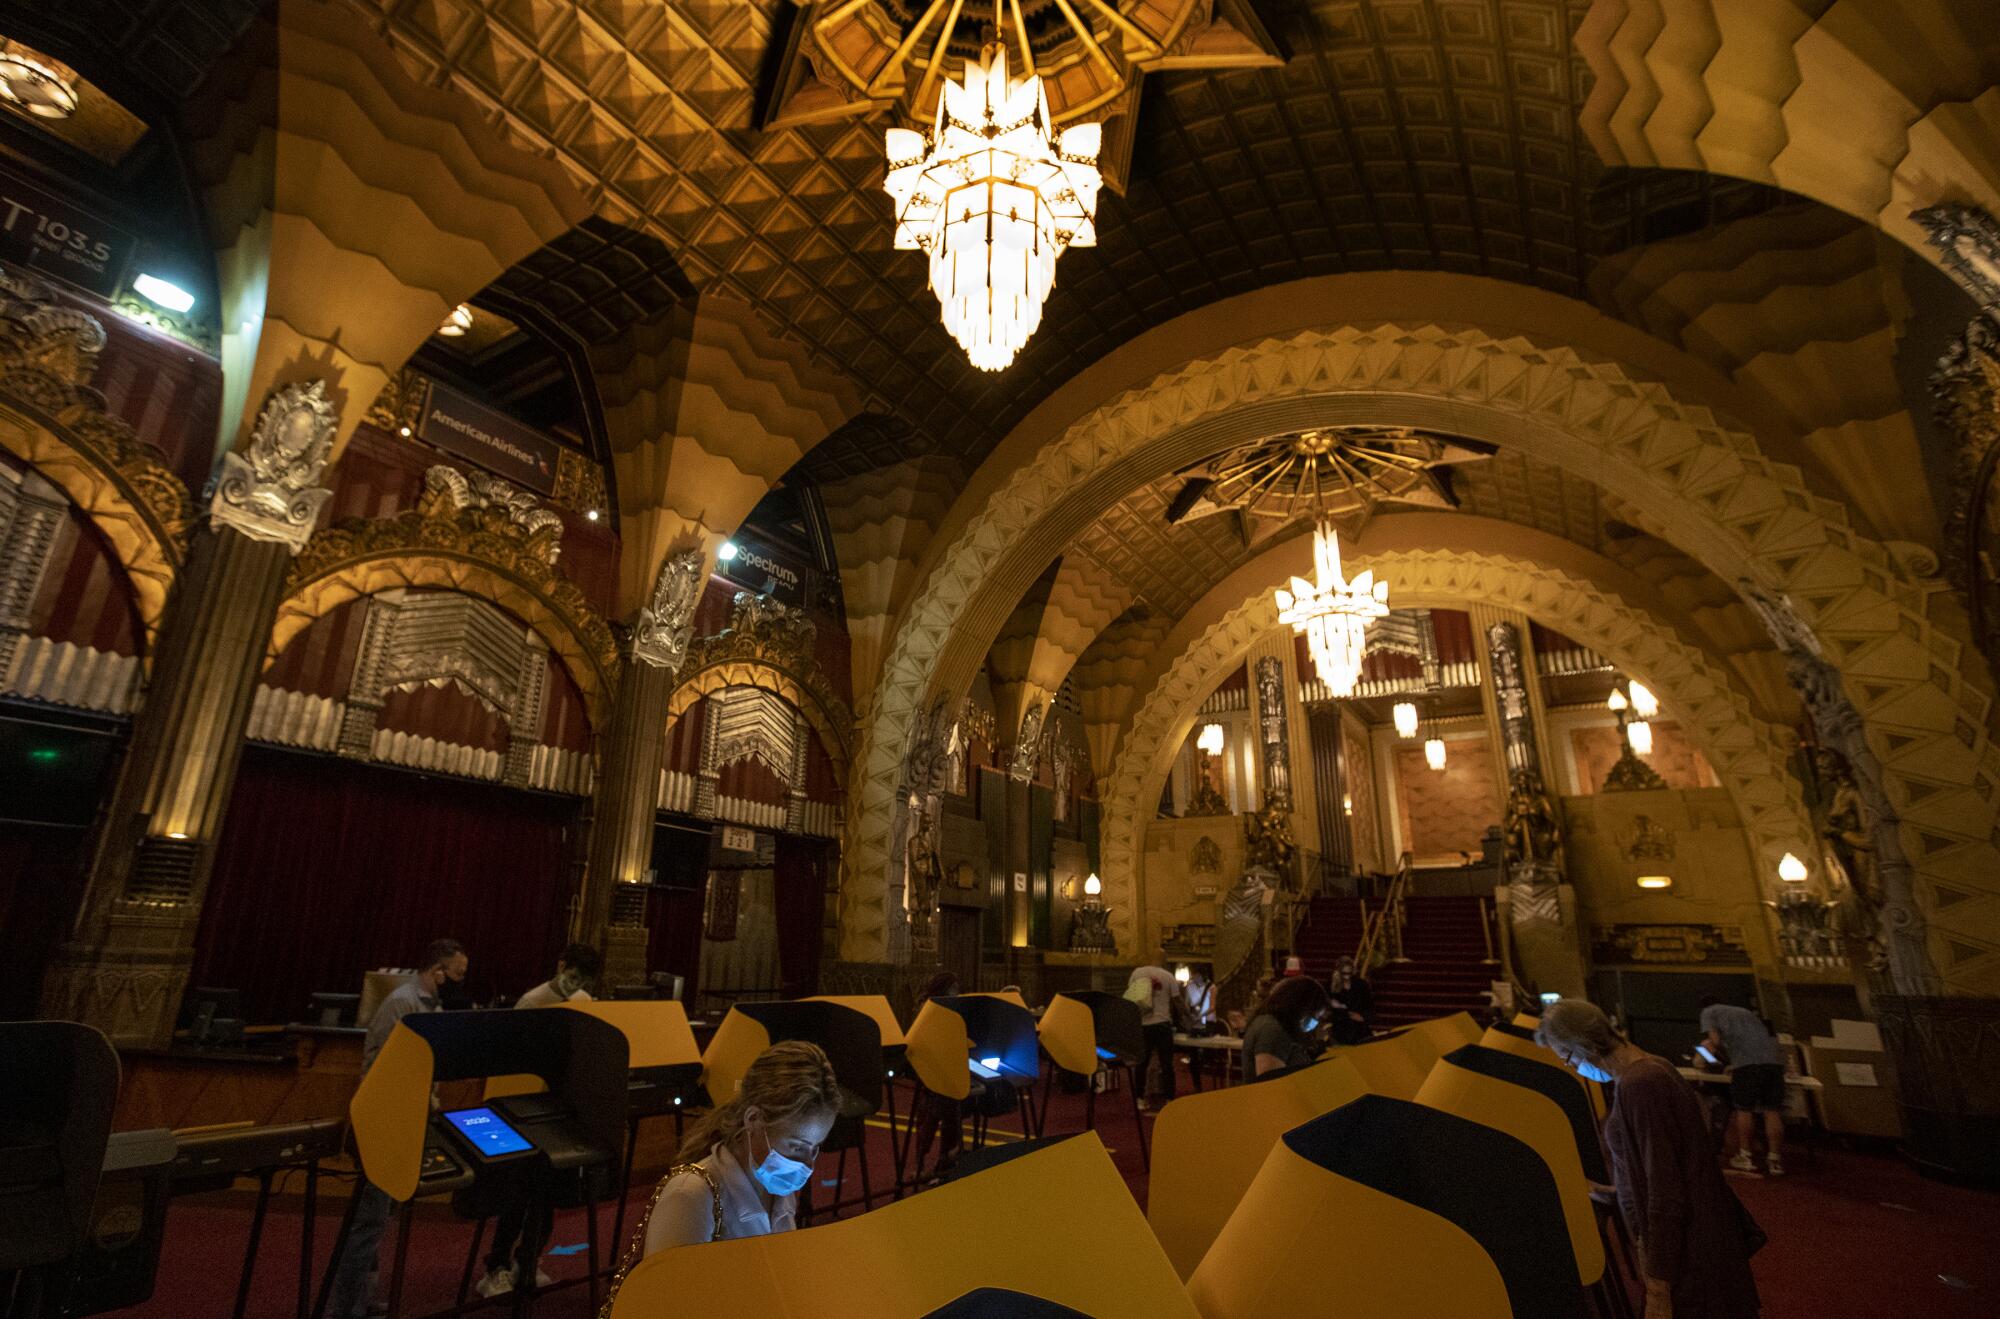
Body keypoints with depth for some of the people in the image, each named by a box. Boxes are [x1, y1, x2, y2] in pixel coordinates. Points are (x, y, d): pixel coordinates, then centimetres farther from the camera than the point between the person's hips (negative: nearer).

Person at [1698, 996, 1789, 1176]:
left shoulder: (1708, 1012, 17)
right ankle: (1775, 1160, 10)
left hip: (1746, 1062, -5)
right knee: (1772, 1111, 9)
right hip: (1773, 1059, 5)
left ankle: (1746, 1157, 12)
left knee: (1743, 1110, 6)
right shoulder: (1745, 1011, 35)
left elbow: (1715, 1040, 3)